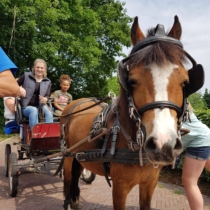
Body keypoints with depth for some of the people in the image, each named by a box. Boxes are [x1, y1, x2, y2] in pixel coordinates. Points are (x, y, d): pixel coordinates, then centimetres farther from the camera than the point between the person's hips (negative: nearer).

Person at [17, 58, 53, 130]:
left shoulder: (47, 82, 8)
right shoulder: (26, 76, 1)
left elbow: (47, 96, 4)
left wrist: (45, 99, -21)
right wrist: (20, 88, -12)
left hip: (40, 106, 3)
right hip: (27, 106, -2)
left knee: (49, 113, -31)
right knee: (34, 111, -38)